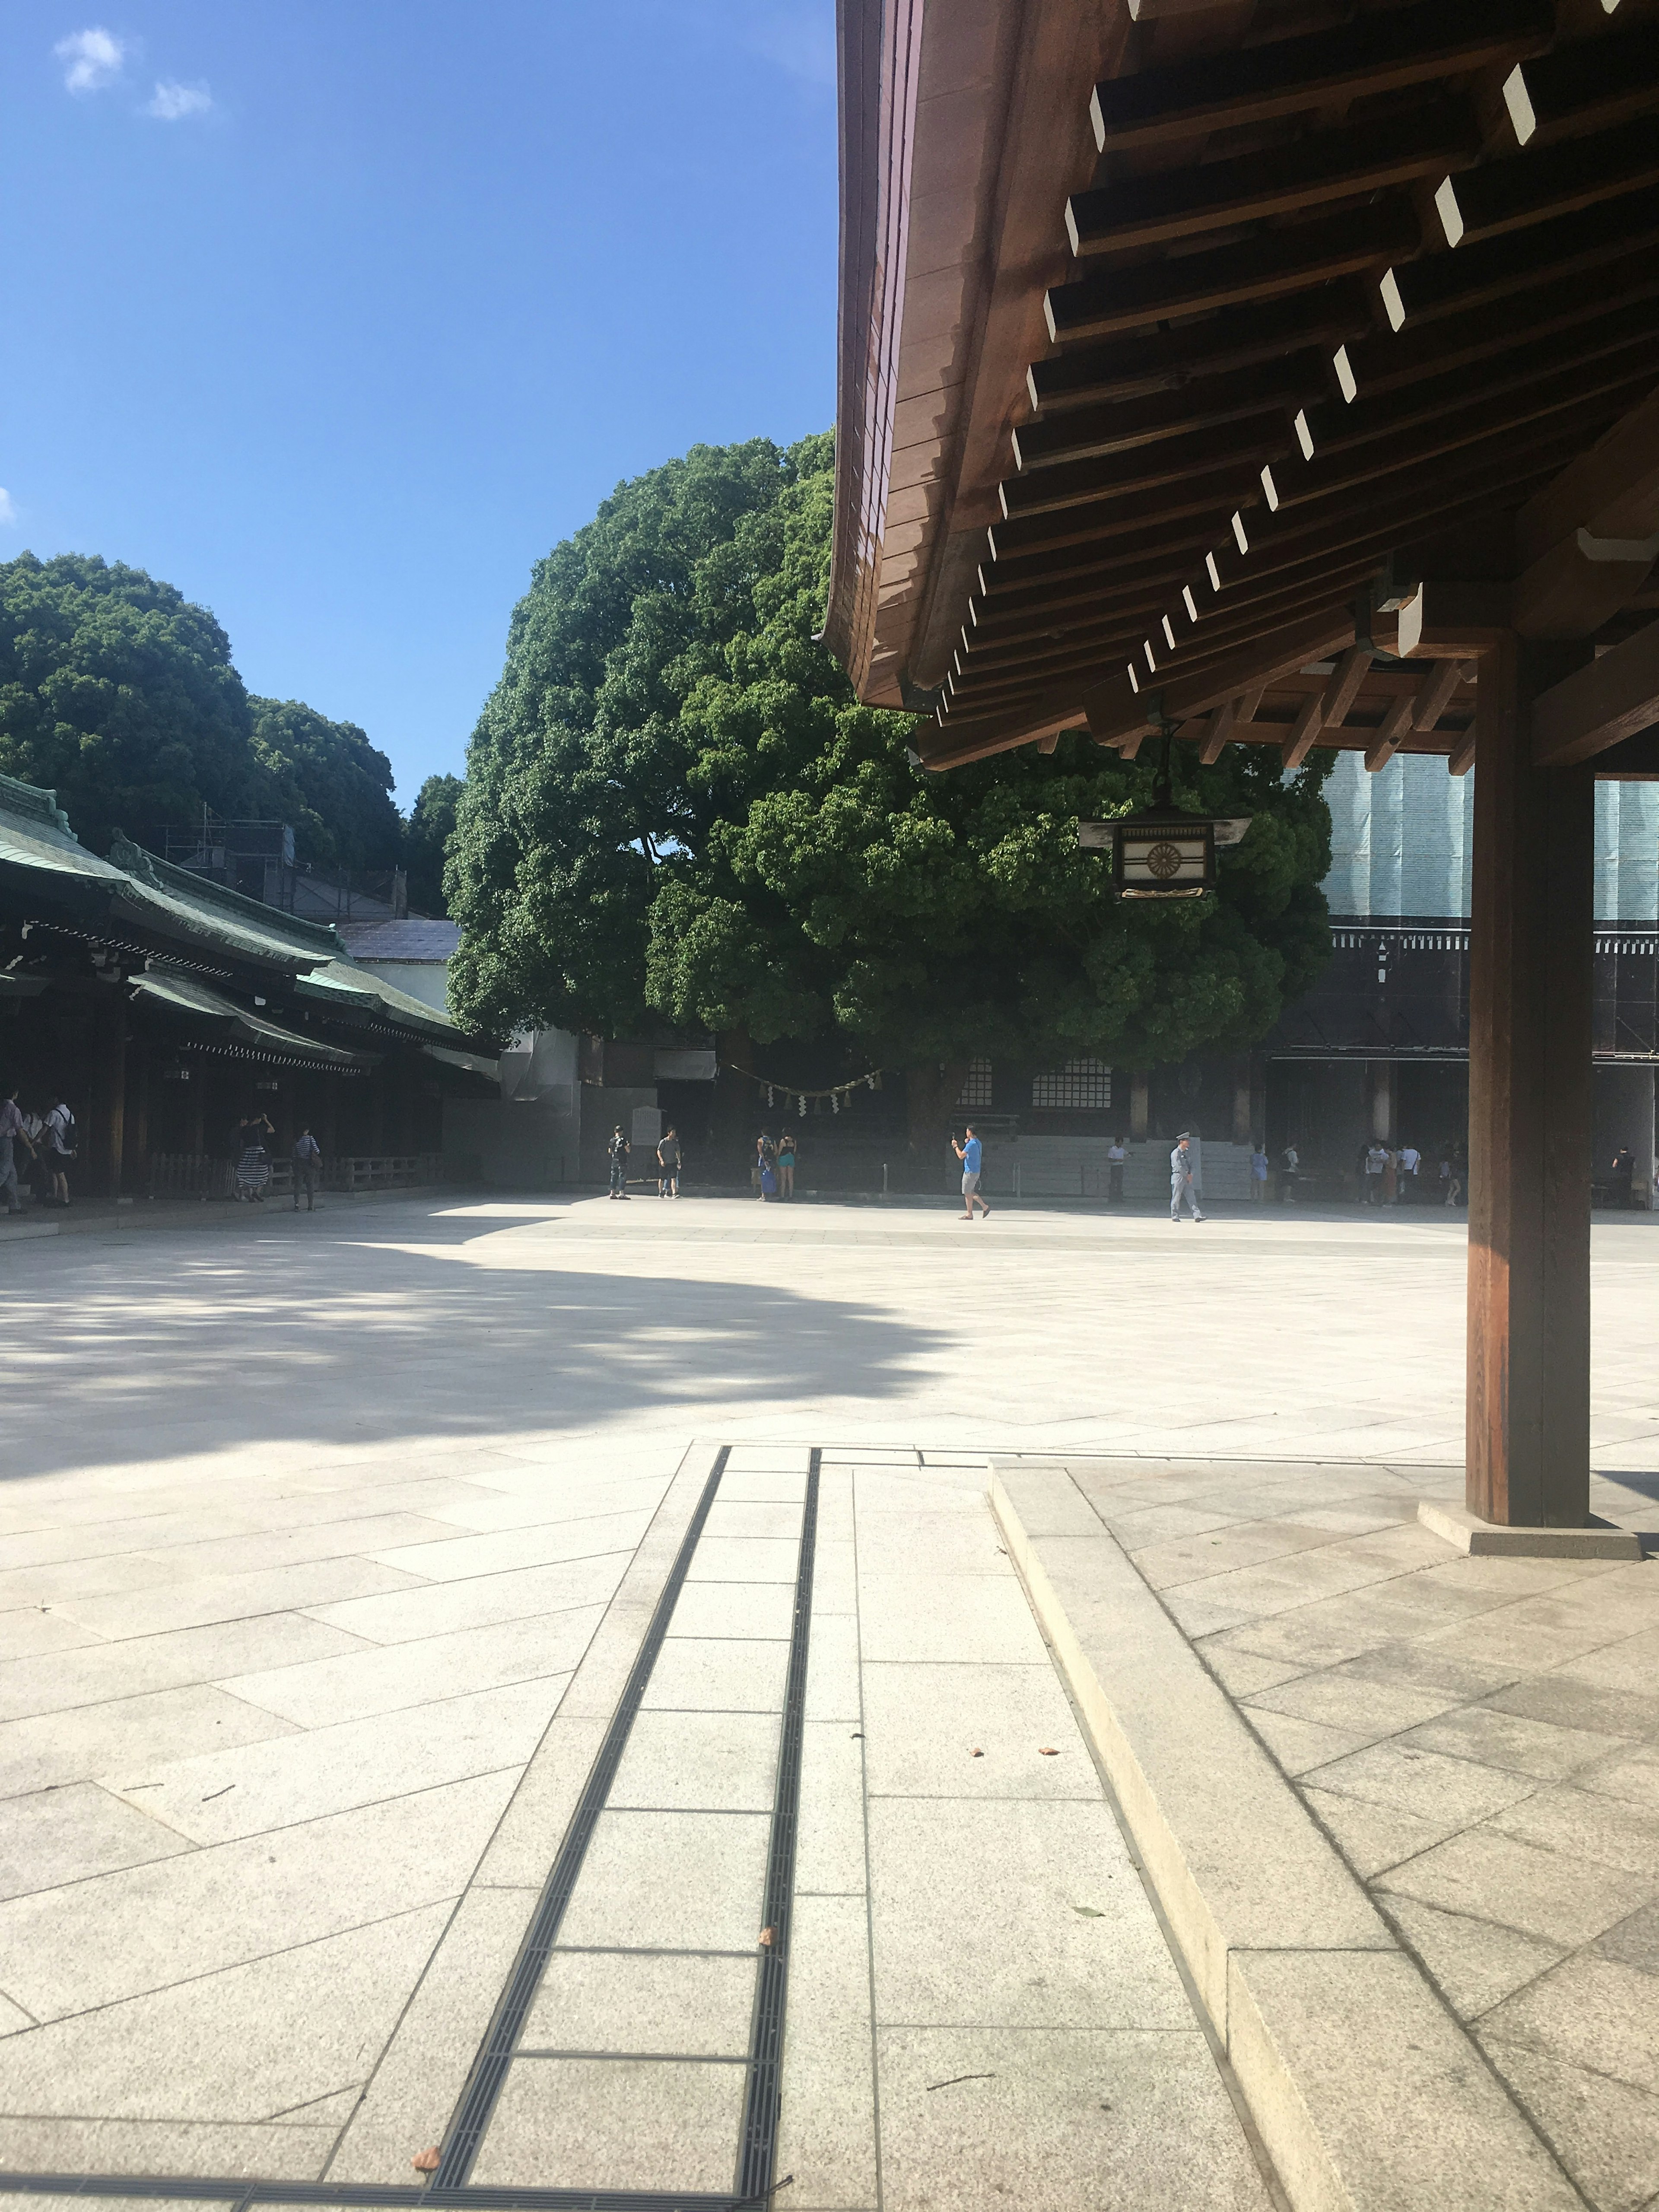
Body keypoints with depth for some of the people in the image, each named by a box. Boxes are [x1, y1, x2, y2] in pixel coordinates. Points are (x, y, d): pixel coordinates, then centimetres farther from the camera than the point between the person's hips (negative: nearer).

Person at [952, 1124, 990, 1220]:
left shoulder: (971, 1144, -18)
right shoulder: (978, 1143, 12)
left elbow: (961, 1156, -20)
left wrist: (955, 1146, -7)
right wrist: (967, 1143, 16)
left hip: (970, 1171, -9)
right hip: (976, 1171, 9)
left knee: (967, 1192, -2)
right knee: (970, 1192, 17)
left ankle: (969, 1214, 2)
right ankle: (985, 1207, 13)